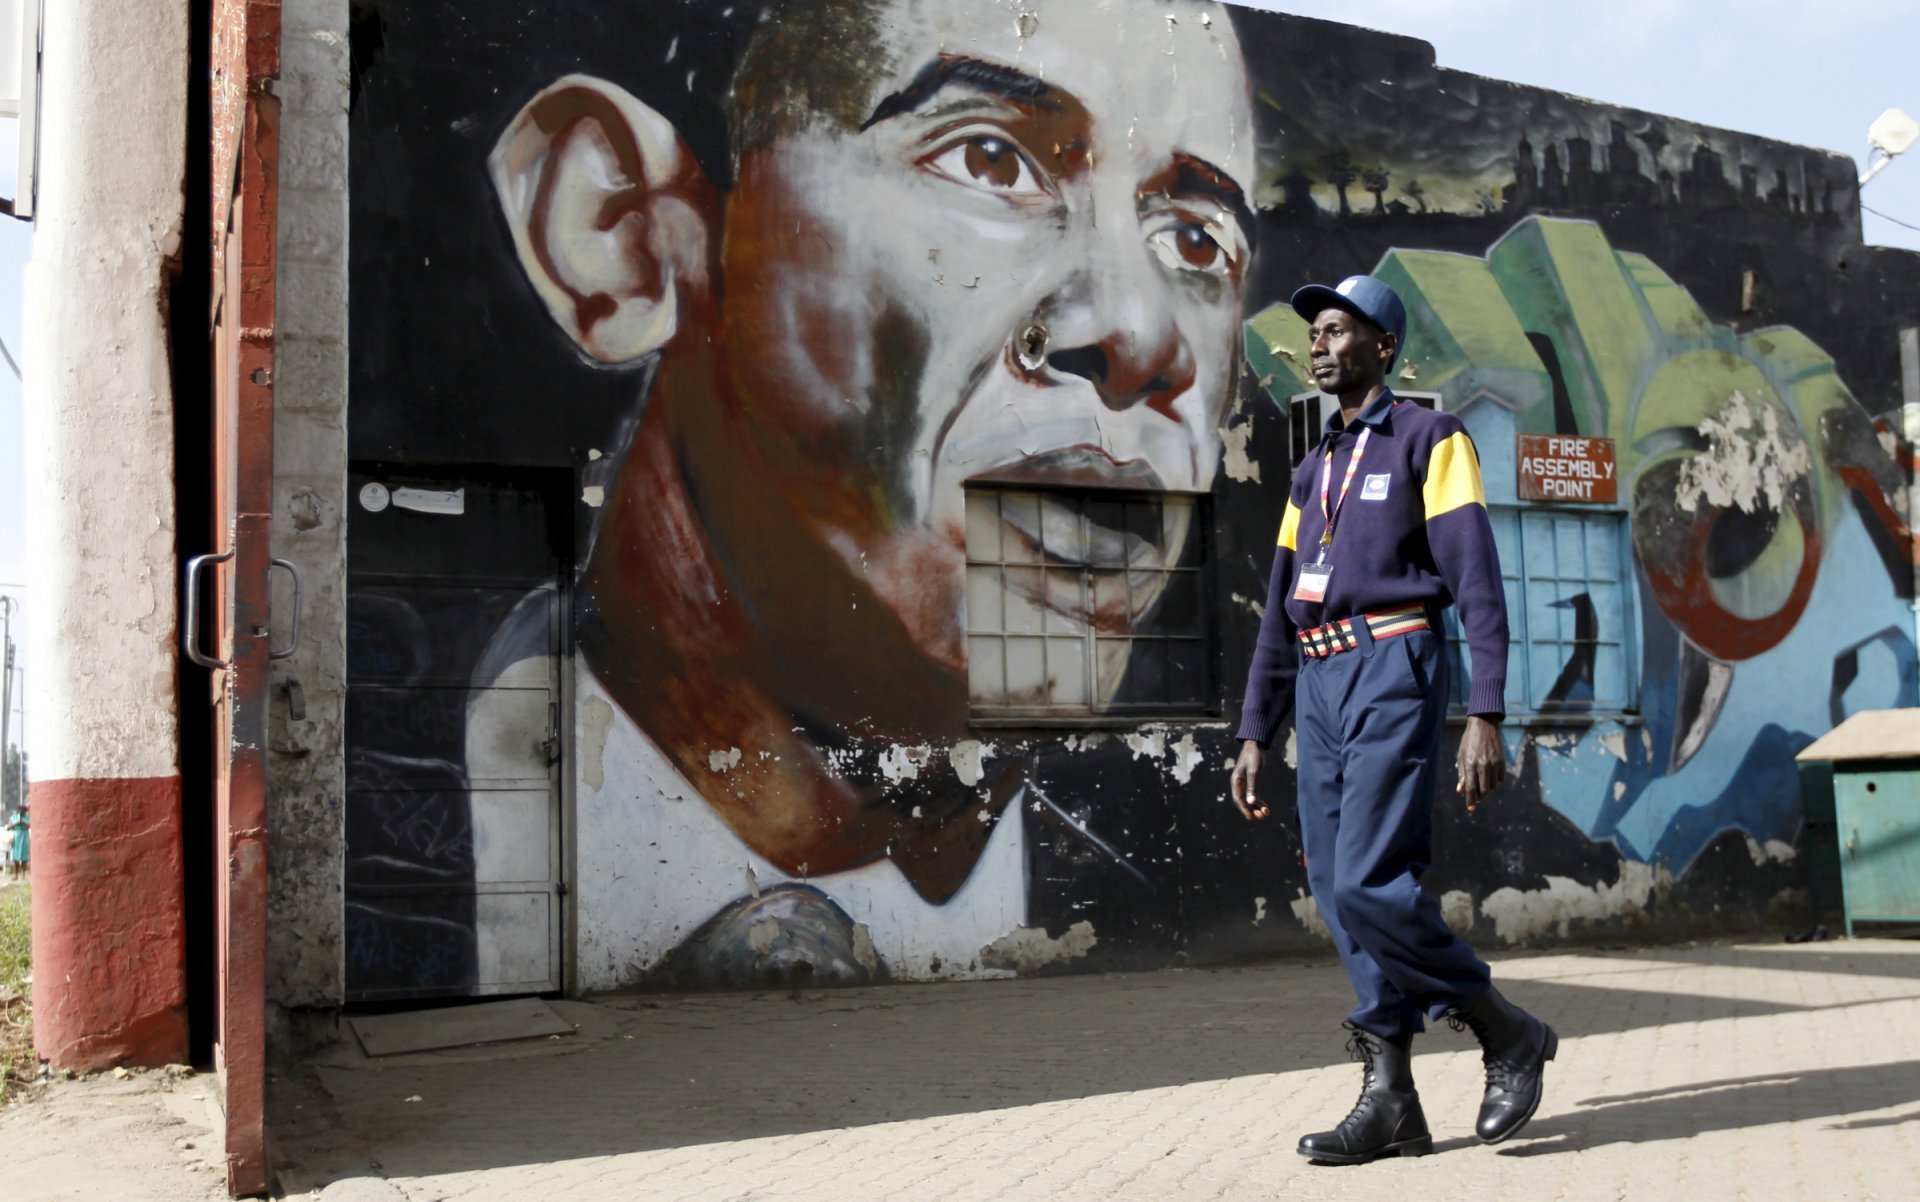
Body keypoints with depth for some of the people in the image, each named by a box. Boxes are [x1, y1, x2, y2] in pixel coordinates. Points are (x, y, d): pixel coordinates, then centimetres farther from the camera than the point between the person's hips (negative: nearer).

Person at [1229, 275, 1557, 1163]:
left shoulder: (1431, 439, 2)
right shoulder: (1313, 473, 22)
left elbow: (1478, 582, -7)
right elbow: (1281, 616, 21)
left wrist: (1486, 717, -17)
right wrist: (1254, 737, 16)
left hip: (1394, 672, -7)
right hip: (1319, 687, 7)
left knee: (1369, 883, -16)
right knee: (1339, 896, 2)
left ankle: (1507, 1033, 4)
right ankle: (1390, 1099, 7)